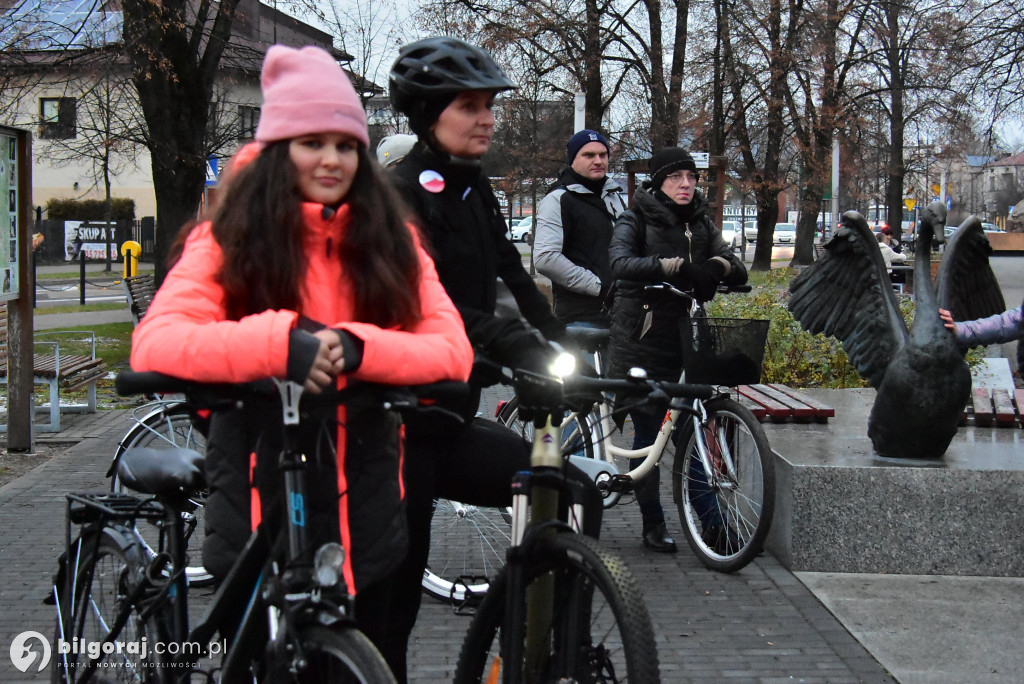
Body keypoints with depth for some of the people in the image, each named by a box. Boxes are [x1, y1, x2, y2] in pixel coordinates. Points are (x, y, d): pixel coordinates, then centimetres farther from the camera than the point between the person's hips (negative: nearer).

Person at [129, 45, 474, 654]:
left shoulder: (391, 241, 5)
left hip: (365, 519, 2)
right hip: (260, 513, -2)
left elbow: (454, 352, -6)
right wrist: (279, 343, -32)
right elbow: (154, 343, -17)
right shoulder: (230, 240, -2)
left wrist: (359, 348, -25)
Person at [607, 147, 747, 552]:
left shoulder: (702, 225, 13)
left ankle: (712, 521, 6)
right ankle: (653, 525, 10)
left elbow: (738, 271, 1)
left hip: (683, 337, 4)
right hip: (639, 339, -4)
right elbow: (621, 263, -22)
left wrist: (718, 265, -24)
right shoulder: (636, 221, -2)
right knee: (647, 431, 0)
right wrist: (674, 266, -35)